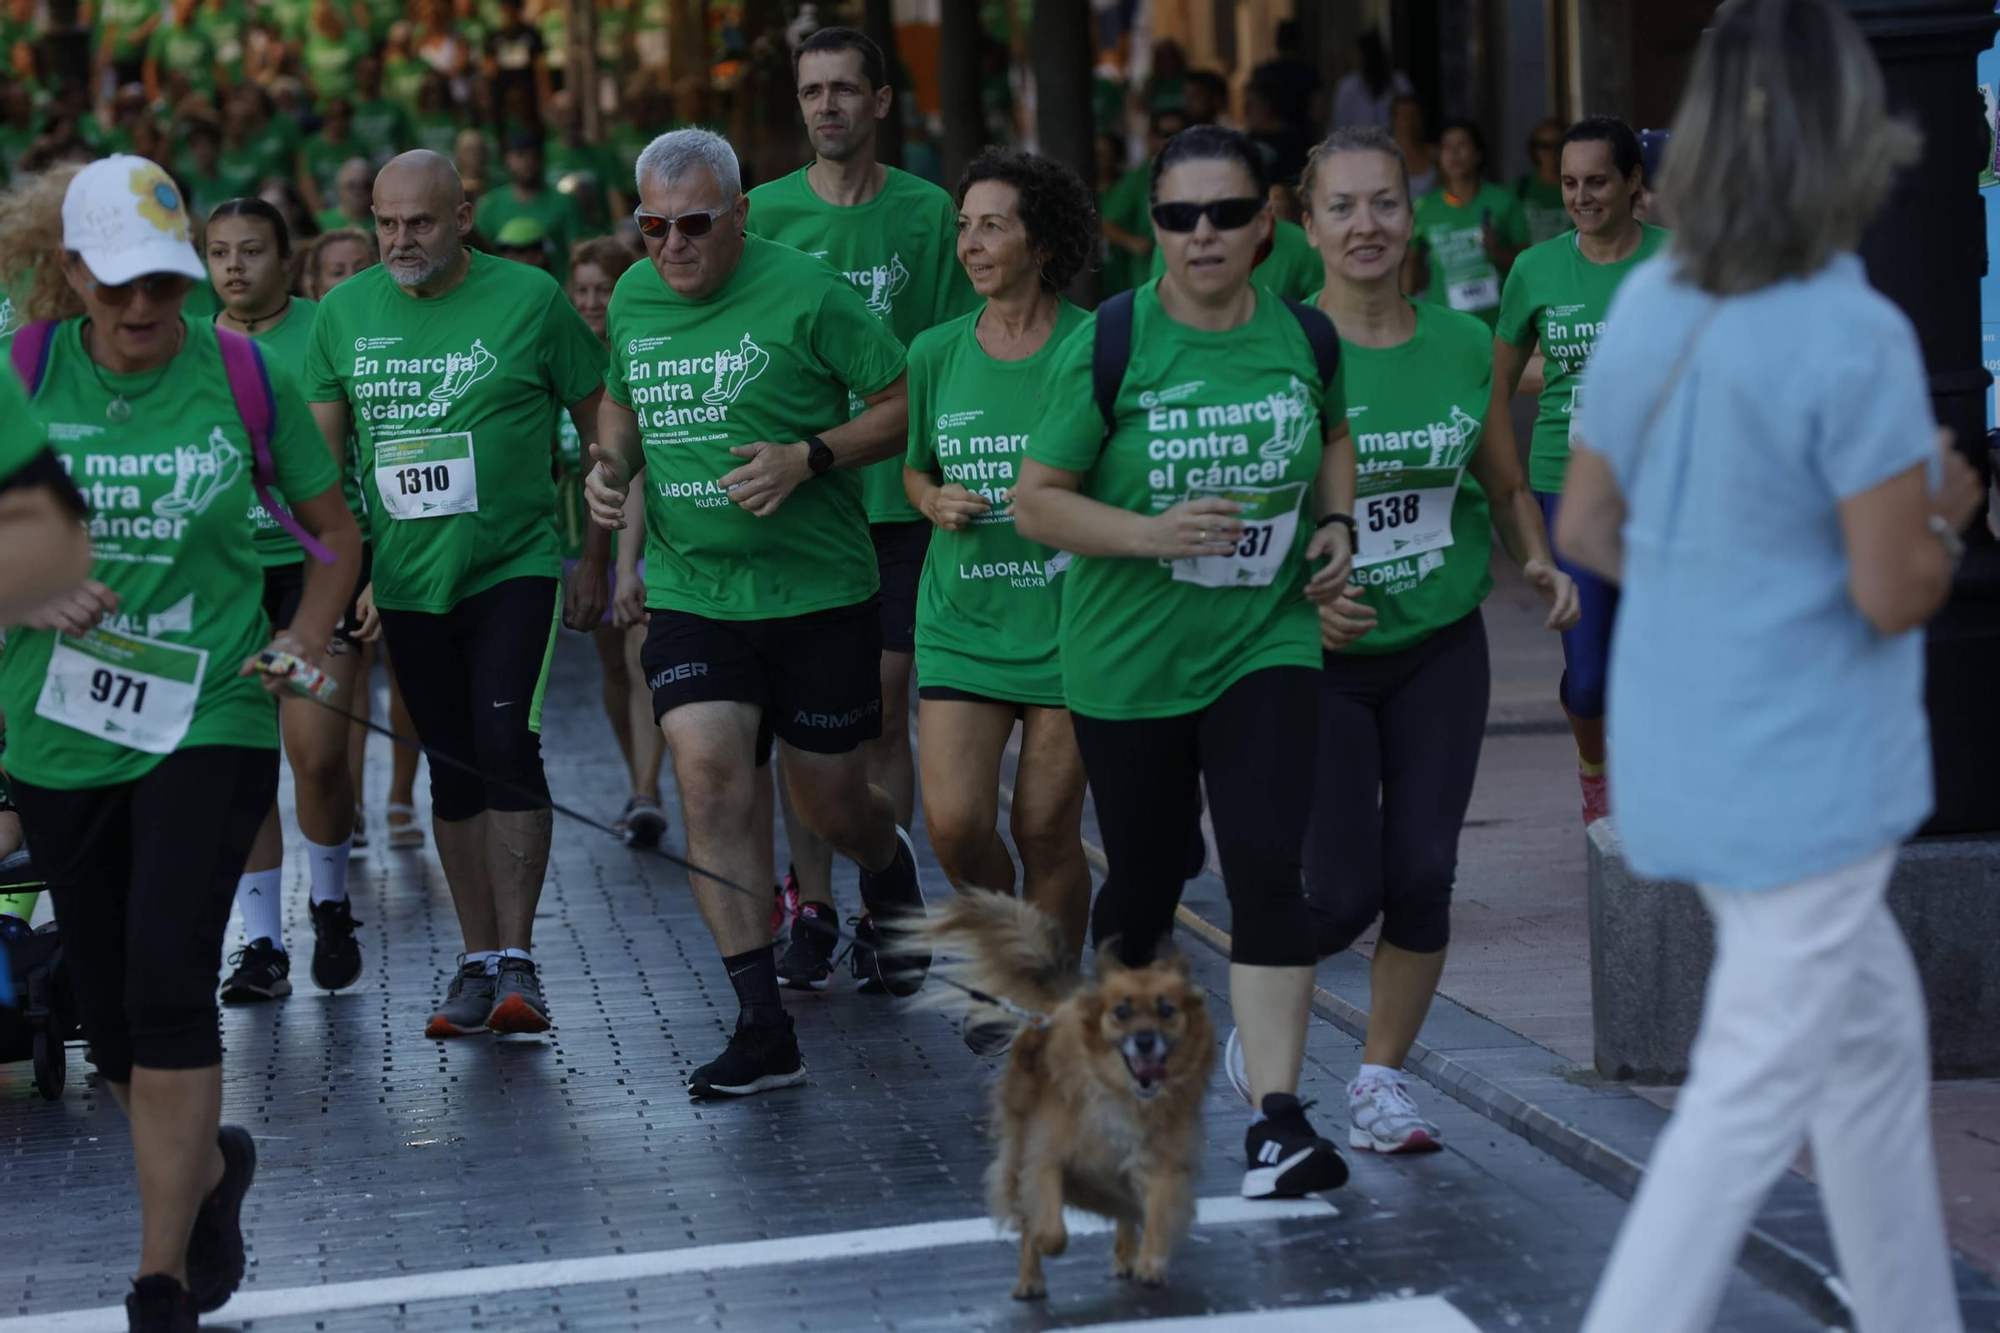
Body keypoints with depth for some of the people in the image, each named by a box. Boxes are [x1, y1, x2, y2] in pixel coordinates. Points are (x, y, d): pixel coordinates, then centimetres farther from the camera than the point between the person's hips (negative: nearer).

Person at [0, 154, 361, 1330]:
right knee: (109, 1011, 11)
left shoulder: (242, 377, -4)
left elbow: (336, 530, 8)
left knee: (168, 981, -17)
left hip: (209, 718, -3)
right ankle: (208, 1166, 42)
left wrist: (309, 635, -8)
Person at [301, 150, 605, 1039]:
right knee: (451, 766, 9)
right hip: (407, 579, 4)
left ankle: (518, 961, -12)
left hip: (516, 566, -4)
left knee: (507, 742, -17)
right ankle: (477, 962, 18)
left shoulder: (530, 299, -6)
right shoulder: (343, 313, 4)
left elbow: (603, 429, 1)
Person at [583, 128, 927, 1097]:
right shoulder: (632, 299, 6)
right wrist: (611, 465, 4)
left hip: (818, 591, -3)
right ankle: (762, 1027, -10)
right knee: (709, 773, -15)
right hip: (688, 592, 3)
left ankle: (892, 879, 47)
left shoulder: (804, 292, -11)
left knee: (828, 800, 7)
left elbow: (907, 401, -8)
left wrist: (807, 457, -20)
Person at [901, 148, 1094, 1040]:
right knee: (954, 825, -8)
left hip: (1067, 622, -2)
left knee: (1046, 830, 0)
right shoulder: (936, 353, 5)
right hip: (962, 621, 2)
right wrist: (935, 501, -2)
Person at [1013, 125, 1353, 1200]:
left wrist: (1336, 522, 3)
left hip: (1266, 646, 1)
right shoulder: (1107, 346, -10)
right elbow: (1035, 501, -8)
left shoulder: (1304, 336, 1)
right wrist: (1152, 532, -23)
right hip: (1128, 660, -1)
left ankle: (1277, 1118, -15)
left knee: (1267, 866, -15)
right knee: (1144, 878, 11)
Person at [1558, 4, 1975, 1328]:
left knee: (1877, 1038, 23)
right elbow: (1895, 593, -19)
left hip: (1682, 759, 8)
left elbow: (1587, 527, 8)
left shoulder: (1649, 307, 0)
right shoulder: (1854, 342, -22)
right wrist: (1945, 511, 0)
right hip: (1806, 782, -8)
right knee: (1751, 1105, 0)